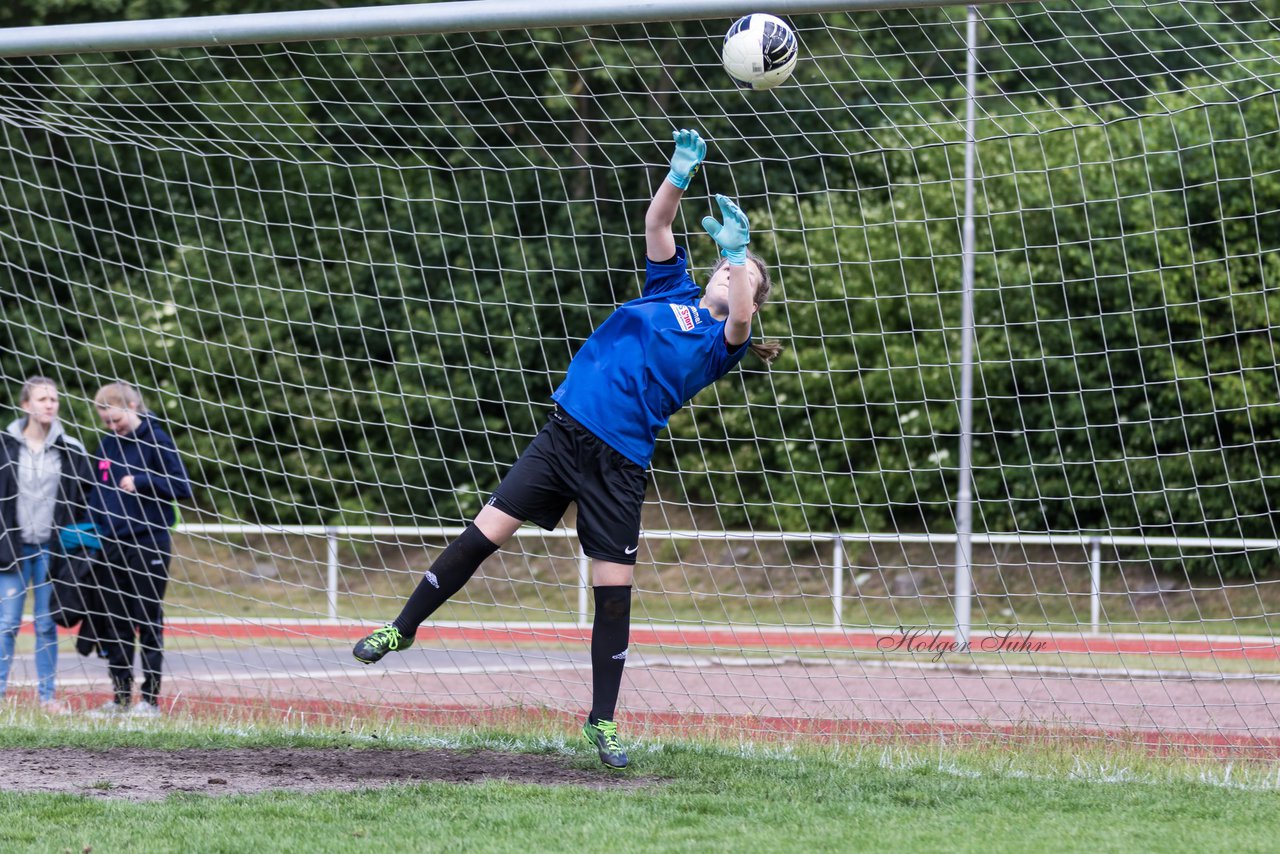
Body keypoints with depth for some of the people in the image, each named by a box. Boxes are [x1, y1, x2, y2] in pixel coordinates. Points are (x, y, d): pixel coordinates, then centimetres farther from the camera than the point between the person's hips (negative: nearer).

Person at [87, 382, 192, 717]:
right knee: (114, 624, 7)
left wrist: (140, 482, -17)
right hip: (110, 547, 6)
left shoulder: (155, 440, -6)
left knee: (148, 622, -1)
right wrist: (90, 530, 6)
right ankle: (121, 695, 13)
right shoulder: (107, 444, 12)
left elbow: (182, 488, -9)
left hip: (148, 545, -6)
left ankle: (151, 697, 2)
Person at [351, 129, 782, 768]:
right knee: (485, 531, -4)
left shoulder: (721, 343, 3)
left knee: (614, 589, -4)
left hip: (620, 463, -3)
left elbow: (740, 324, -20)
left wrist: (740, 252, -29)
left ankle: (602, 720, 9)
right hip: (564, 431, 3)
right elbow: (657, 222, 9)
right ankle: (403, 628, 10)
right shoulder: (674, 291, 14)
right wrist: (681, 171, -8)